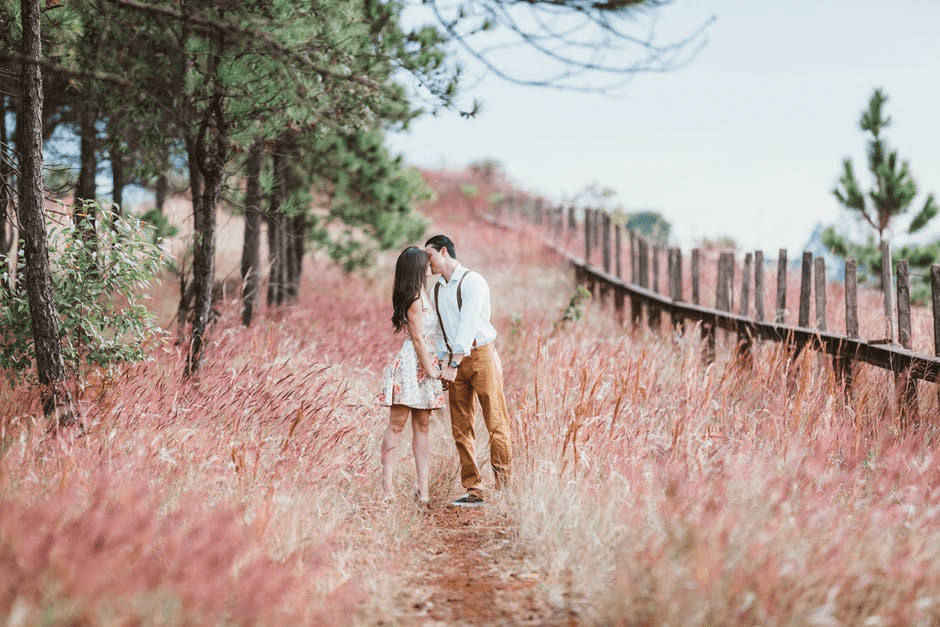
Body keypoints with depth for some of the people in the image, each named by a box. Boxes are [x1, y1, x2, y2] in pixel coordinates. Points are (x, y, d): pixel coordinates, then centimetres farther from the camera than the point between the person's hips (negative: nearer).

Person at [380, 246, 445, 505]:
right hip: (411, 366, -9)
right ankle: (387, 483, -3)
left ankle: (422, 484, 4)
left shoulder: (422, 295, 17)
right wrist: (431, 370, -10)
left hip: (424, 369, 9)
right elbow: (418, 338, -14)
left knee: (422, 425, 5)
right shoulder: (415, 299, -12)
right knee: (397, 424, -6)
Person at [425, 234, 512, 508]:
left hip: (480, 355, -6)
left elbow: (467, 323, -15)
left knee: (496, 423, -8)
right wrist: (443, 364, 7)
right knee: (461, 429, 1)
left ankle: (503, 485, -5)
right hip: (454, 362, 7)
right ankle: (474, 491, 3)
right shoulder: (436, 290, 15)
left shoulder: (472, 281, -7)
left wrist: (454, 364, -20)